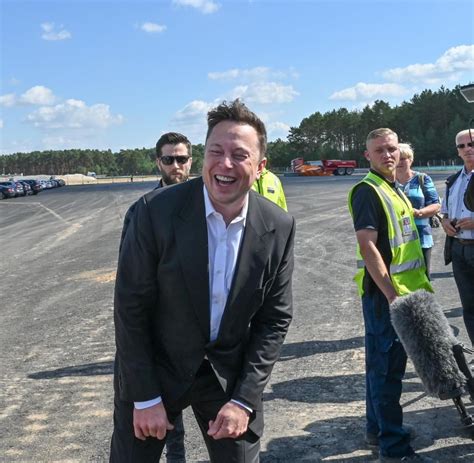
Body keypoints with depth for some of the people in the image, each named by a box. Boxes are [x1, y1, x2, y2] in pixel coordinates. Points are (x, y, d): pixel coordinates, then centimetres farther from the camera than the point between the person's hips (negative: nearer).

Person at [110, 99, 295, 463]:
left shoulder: (279, 227, -10)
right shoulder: (157, 210, -18)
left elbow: (275, 319, -3)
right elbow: (130, 307, -12)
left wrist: (244, 400, -8)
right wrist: (145, 398, -11)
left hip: (231, 373, 2)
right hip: (154, 368, -1)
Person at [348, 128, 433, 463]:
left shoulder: (396, 189, 15)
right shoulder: (367, 191, -14)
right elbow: (367, 247, -21)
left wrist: (421, 283, 20)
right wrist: (391, 294, -23)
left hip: (402, 290, 9)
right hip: (383, 292, -9)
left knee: (384, 362, 17)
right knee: (387, 365, -2)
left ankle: (377, 429, 30)